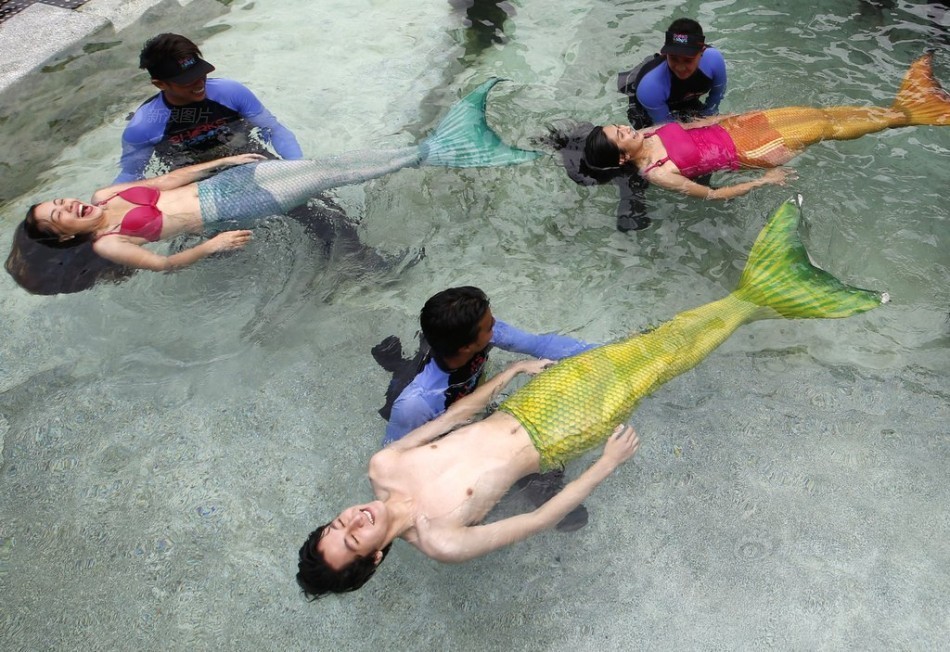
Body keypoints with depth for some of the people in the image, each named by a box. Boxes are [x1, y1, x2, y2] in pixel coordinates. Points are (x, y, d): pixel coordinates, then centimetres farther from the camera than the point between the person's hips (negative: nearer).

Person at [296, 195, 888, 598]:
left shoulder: (384, 465, -8)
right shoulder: (440, 543, -21)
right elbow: (538, 521, -18)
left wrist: (512, 371, 6)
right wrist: (607, 466, -17)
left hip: (527, 405, 4)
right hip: (551, 441, -4)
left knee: (655, 346, 2)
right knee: (662, 358, -1)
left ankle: (755, 292, 18)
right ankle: (753, 304, 19)